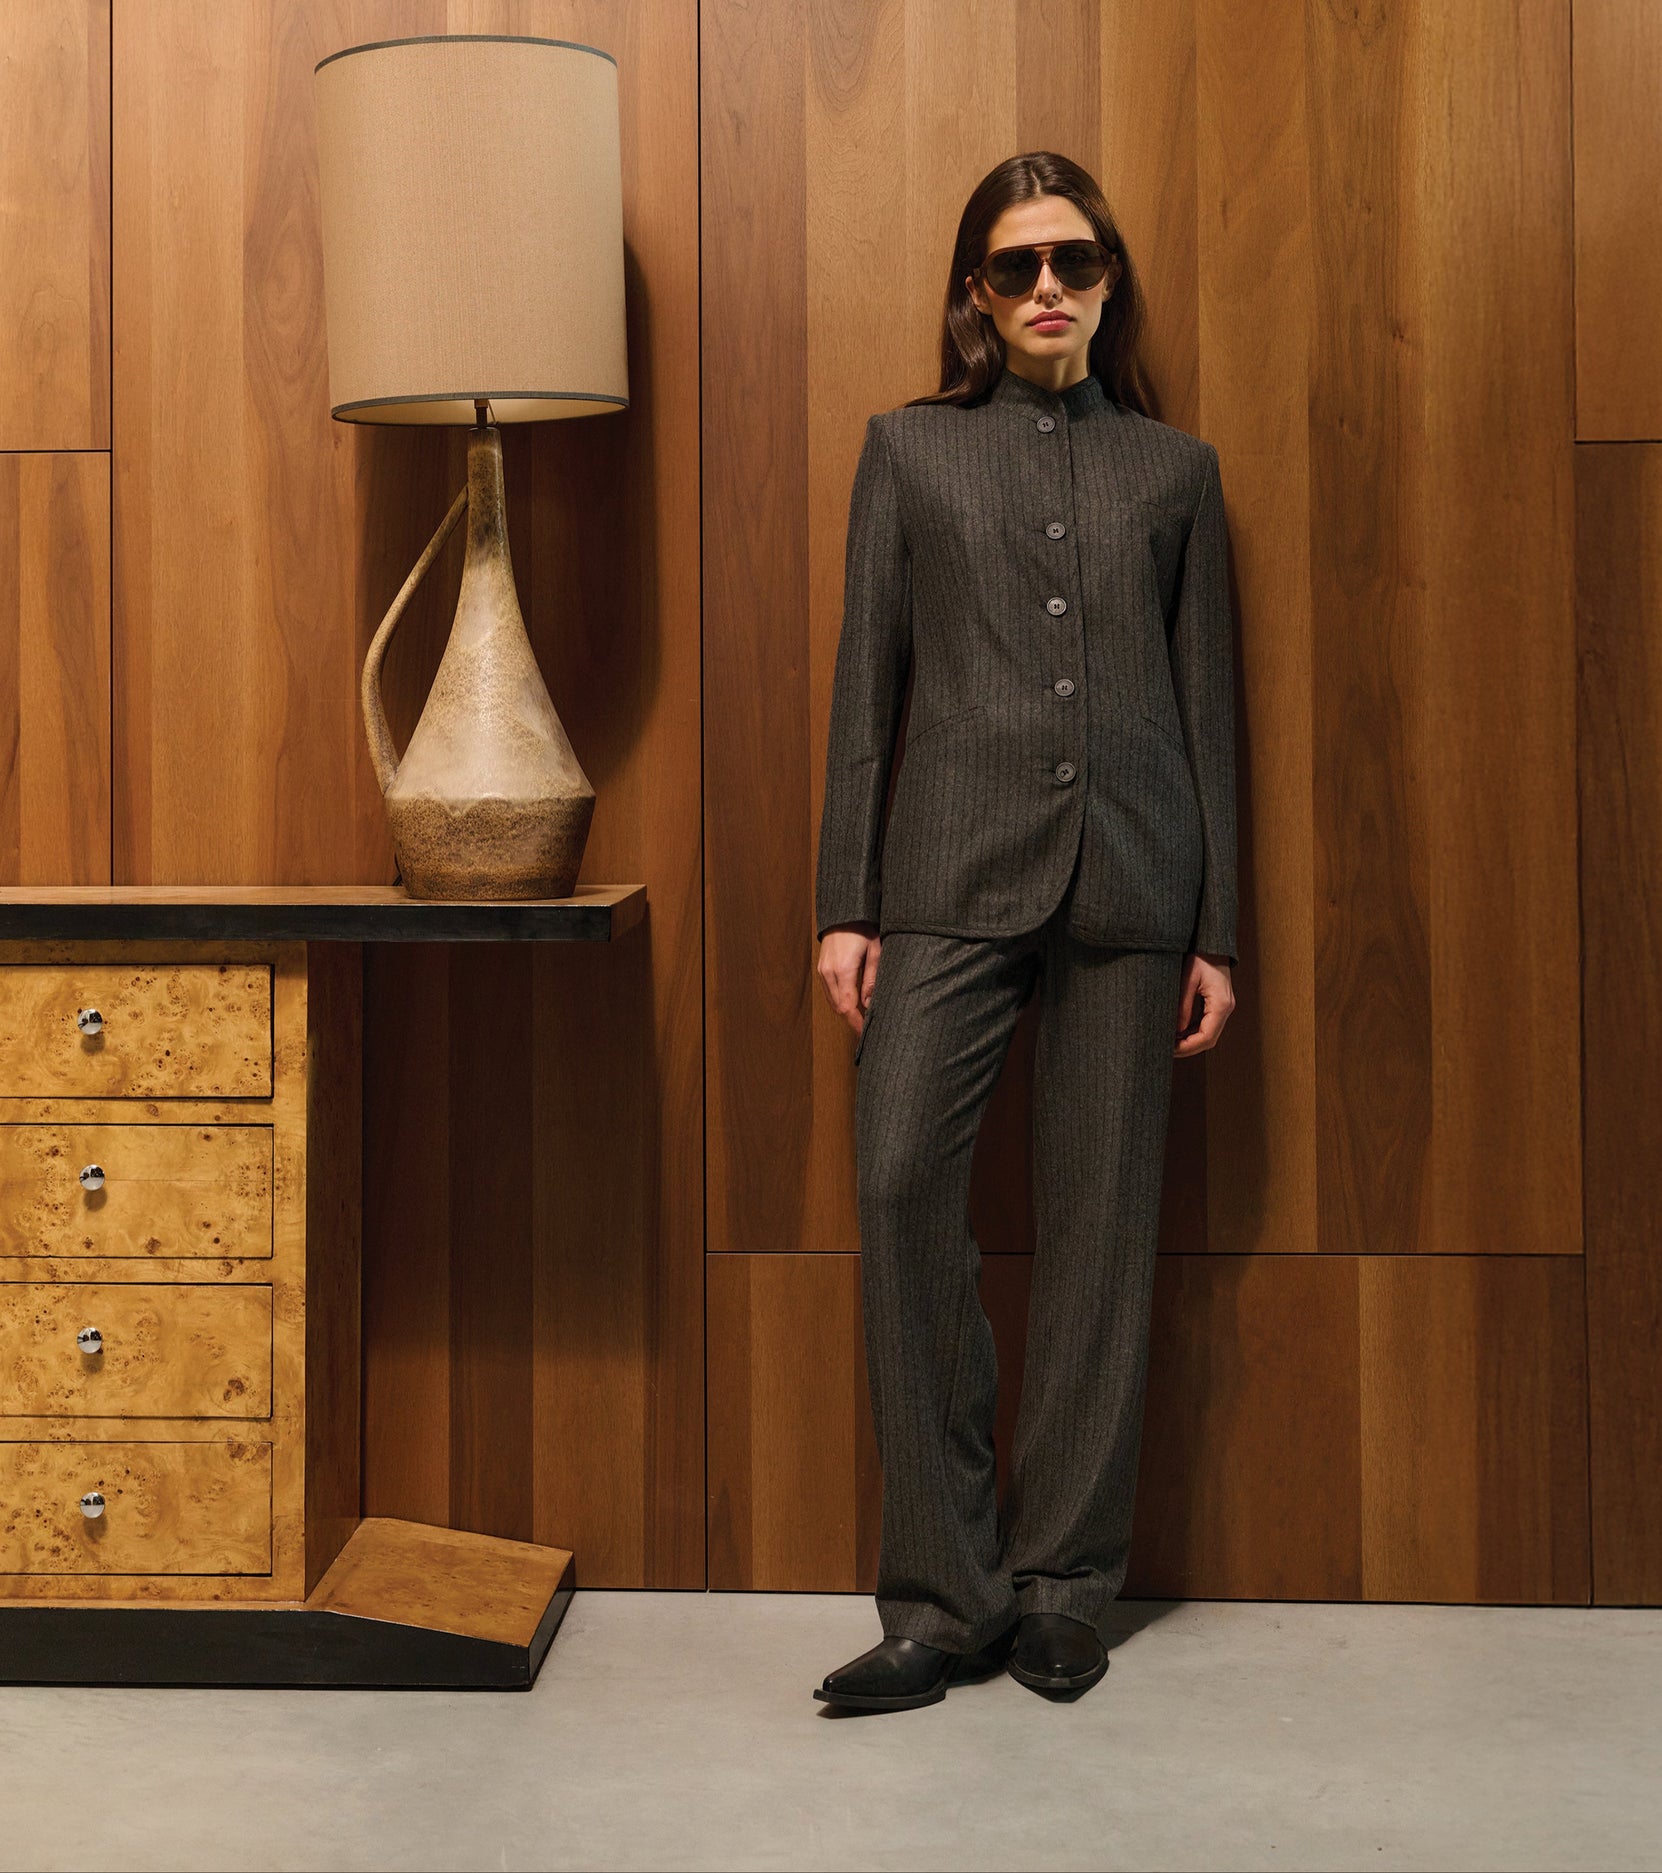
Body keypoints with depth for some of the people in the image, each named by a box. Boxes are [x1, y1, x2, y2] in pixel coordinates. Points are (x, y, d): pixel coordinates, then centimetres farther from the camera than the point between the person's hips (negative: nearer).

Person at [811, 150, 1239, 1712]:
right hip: (954, 876, -1)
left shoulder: (1175, 469, 14)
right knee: (900, 1183, -15)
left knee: (1101, 1225, 2)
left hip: (1128, 882, 1)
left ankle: (1062, 1585, 14)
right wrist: (846, 901, -1)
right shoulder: (911, 449, 12)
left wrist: (1215, 928, 6)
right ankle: (943, 1595, -3)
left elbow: (1207, 703, 12)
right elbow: (864, 687, 7)